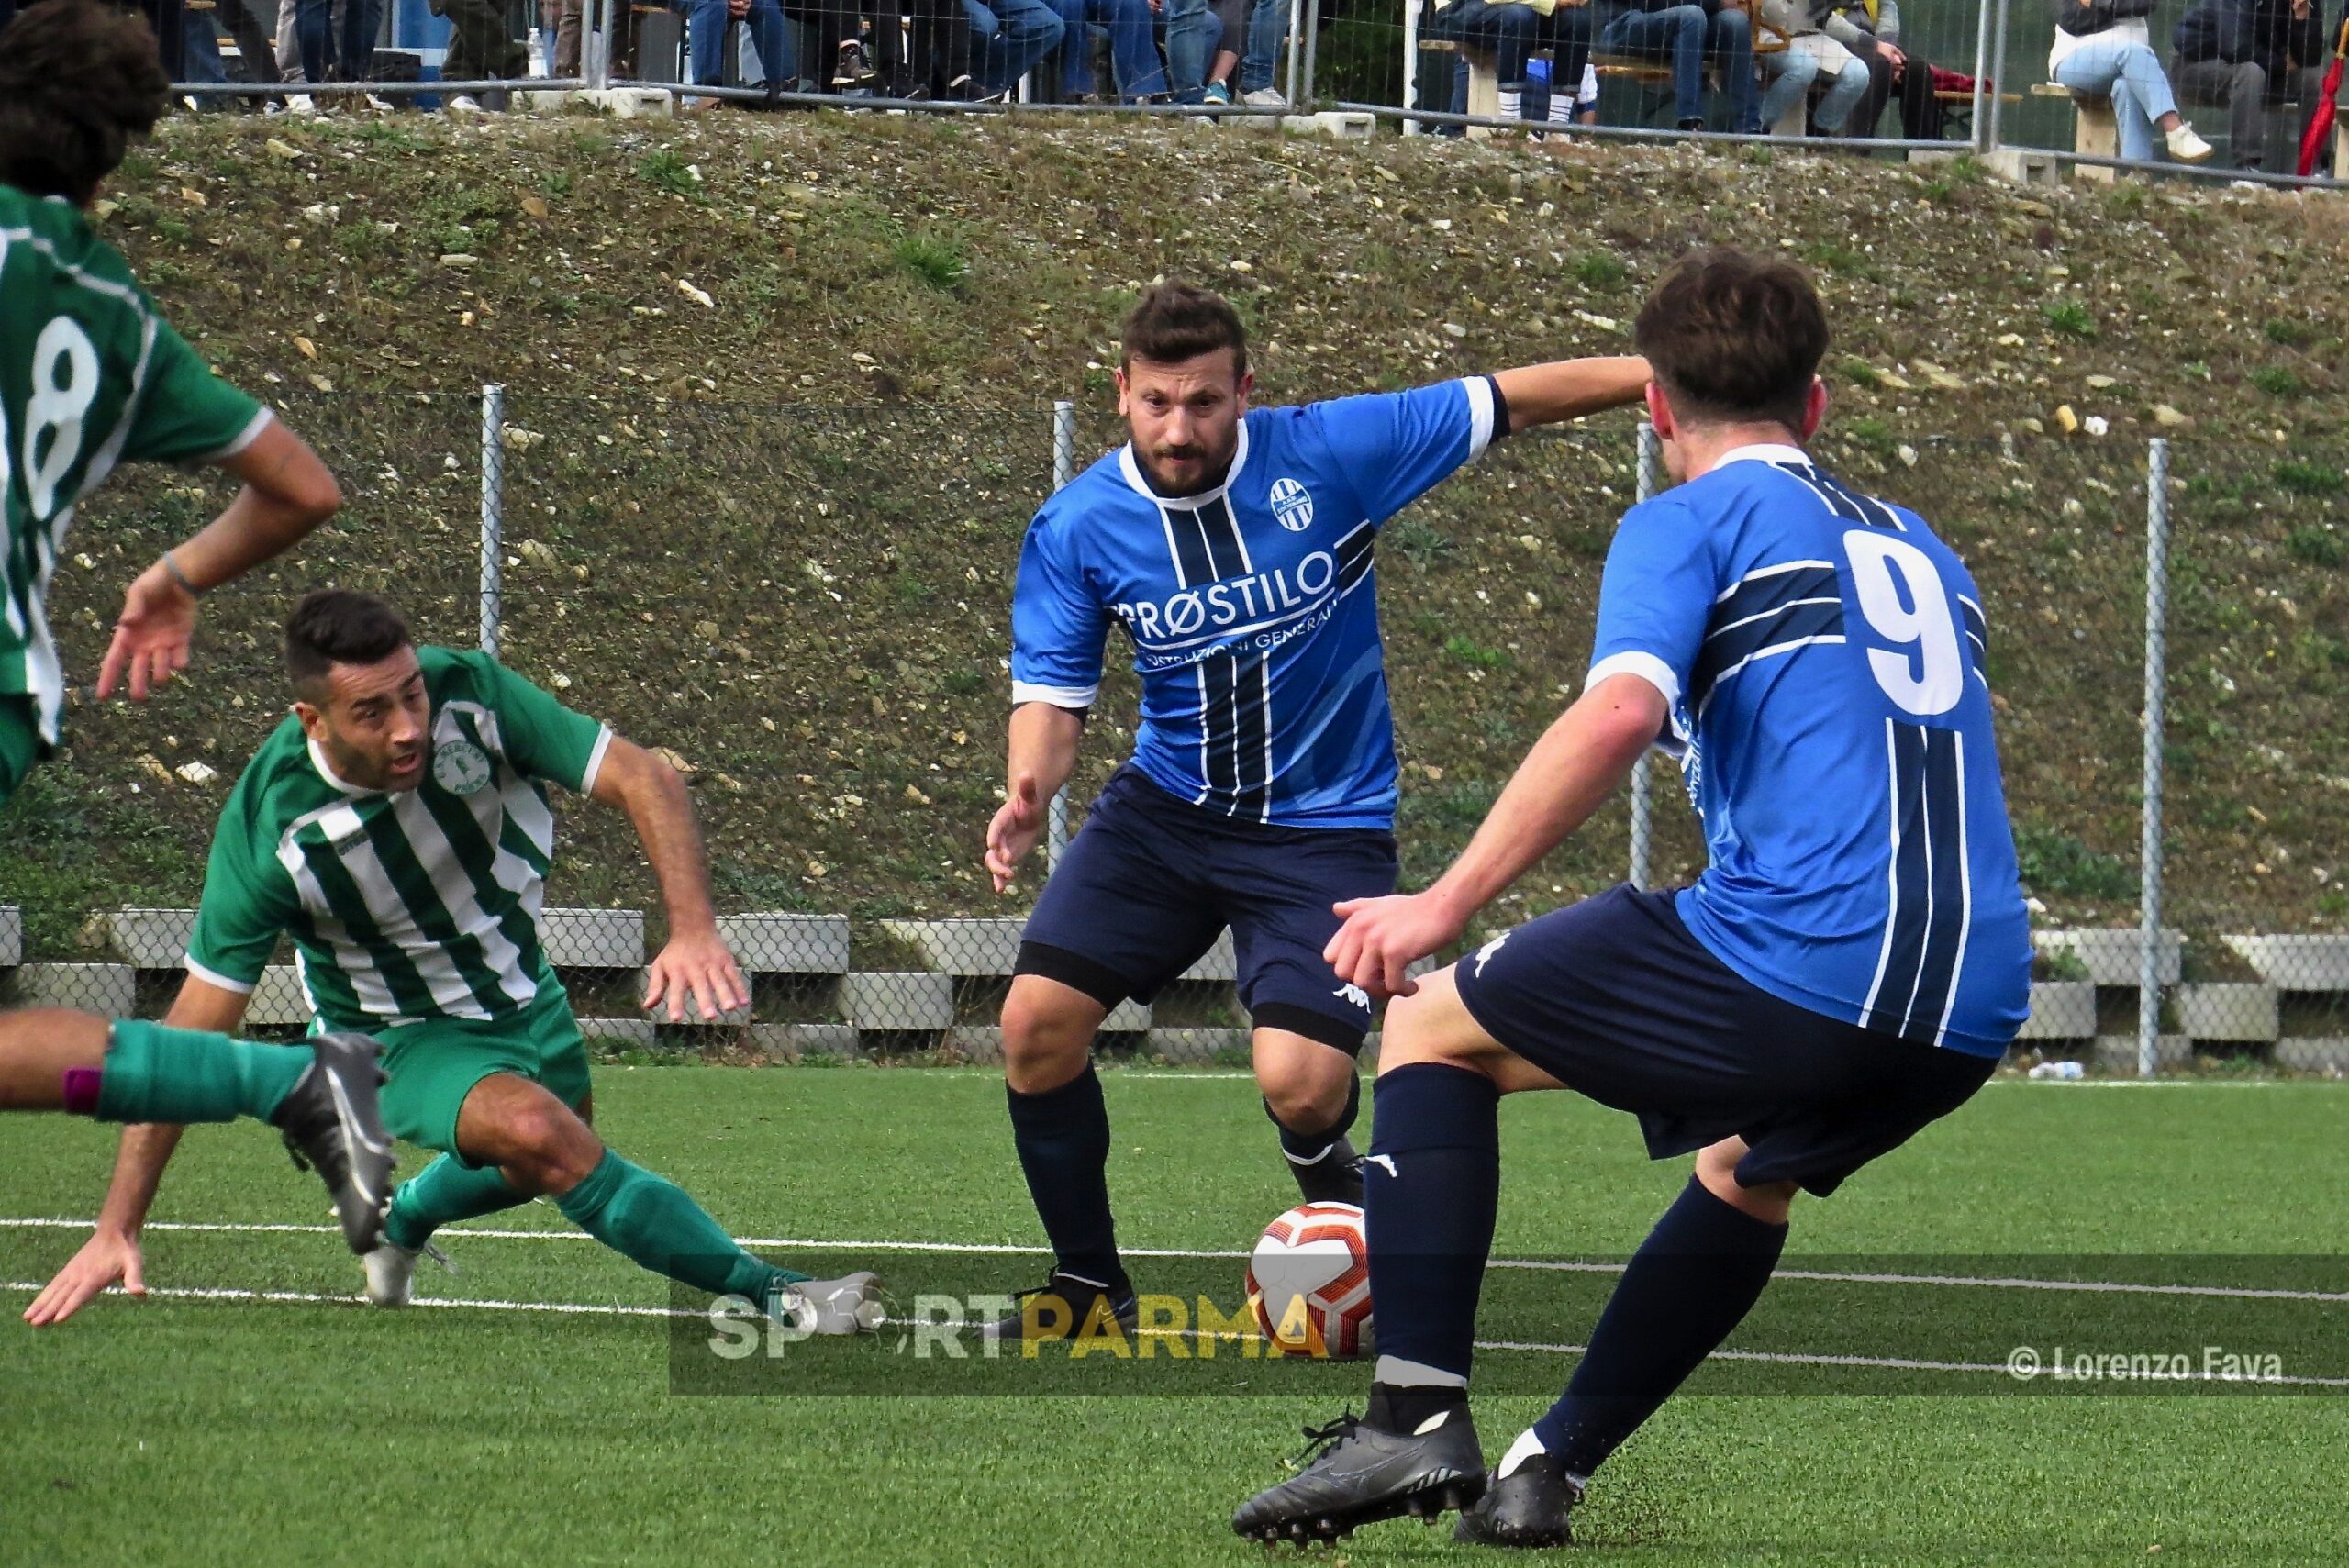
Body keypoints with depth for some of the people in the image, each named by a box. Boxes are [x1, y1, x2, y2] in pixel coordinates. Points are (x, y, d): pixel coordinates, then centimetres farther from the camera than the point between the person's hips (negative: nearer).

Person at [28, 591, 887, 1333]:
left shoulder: (468, 695, -27)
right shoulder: (270, 829, -32)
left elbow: (644, 779, -24)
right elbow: (193, 1032, -27)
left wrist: (693, 928, -42)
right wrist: (118, 1228, -28)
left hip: (523, 988, 5)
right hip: (399, 1036, -5)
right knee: (541, 1135, -30)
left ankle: (405, 1219, 57)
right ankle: (774, 1296, -23)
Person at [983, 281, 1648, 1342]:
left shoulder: (1329, 456, -14)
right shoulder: (1076, 529, -9)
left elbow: (1509, 403, -6)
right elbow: (1052, 693, -6)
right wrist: (1028, 793, -27)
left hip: (1323, 825, -3)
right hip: (1166, 807, 3)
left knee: (1298, 1085, -19)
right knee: (1037, 1022, -11)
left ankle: (1324, 1162, 20)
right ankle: (1087, 1283, 10)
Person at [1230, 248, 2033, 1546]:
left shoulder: (1689, 525, 4)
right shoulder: (1919, 551, 26)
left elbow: (1619, 712, -14)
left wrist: (1449, 901, -13)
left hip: (1794, 955, -7)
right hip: (1970, 1021, 7)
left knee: (1434, 1025, 14)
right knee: (1747, 1173, 37)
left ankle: (1416, 1417, 2)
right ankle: (1548, 1471, 31)